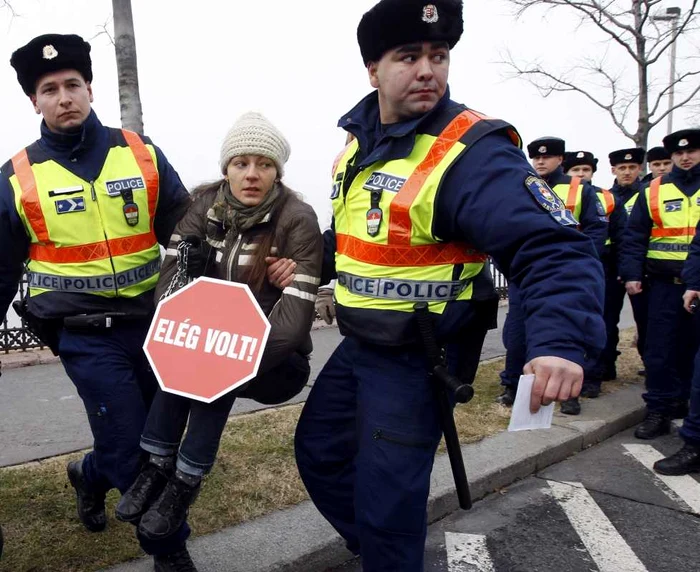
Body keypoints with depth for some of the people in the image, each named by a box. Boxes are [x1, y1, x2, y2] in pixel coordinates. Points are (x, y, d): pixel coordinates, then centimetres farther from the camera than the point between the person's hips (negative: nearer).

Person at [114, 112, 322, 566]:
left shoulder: (297, 220, -18)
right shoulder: (205, 203, -3)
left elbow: (296, 314, -25)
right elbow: (173, 274, -12)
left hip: (274, 360, -3)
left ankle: (186, 480, -15)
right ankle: (160, 464, -14)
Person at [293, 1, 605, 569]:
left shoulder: (472, 150, -22)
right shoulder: (359, 140, 3)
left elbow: (556, 249, -30)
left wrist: (561, 340, -45)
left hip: (416, 360, -8)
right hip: (357, 345, 8)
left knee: (386, 500, 1)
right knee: (319, 451, 22)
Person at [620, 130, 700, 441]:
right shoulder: (653, 191, 6)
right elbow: (634, 237, 4)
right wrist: (631, 274, -5)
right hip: (665, 284, 0)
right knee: (660, 349, 0)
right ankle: (660, 410, 7)